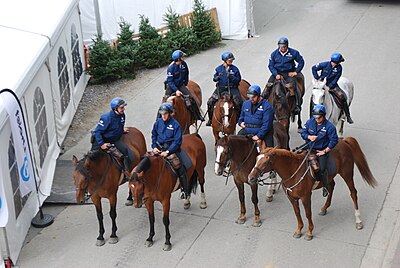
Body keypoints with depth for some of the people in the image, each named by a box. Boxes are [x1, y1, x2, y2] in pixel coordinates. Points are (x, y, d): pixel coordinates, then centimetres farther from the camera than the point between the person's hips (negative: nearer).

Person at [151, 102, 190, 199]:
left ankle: (185, 191, -3)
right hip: (159, 148, 5)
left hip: (171, 148, -5)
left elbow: (177, 141, -11)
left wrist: (167, 151, -19)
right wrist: (154, 147, 1)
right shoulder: (158, 122, 5)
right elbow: (154, 135, 17)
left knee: (179, 167, -14)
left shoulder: (175, 125, -9)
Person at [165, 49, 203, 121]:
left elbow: (186, 74, 13)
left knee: (191, 98, -9)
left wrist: (185, 84, 16)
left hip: (181, 85, 4)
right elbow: (170, 81, -19)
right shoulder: (171, 67, -20)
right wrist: (176, 90, -27)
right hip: (171, 86, -4)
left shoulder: (184, 64, -6)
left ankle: (198, 116, 4)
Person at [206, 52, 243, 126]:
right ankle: (210, 119, 9)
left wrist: (231, 77, -17)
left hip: (232, 88, -1)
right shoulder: (219, 69, 6)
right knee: (210, 102, -9)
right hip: (221, 88, 2)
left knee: (238, 102, -22)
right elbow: (214, 78, 15)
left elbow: (238, 79, -1)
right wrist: (216, 78, -9)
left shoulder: (235, 69, 1)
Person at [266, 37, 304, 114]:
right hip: (277, 72, 2)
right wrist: (276, 74, -13)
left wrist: (296, 72, -2)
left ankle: (297, 105, -14)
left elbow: (301, 62, 6)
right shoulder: (274, 54, -1)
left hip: (289, 73, -2)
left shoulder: (293, 52, -3)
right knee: (268, 85, -16)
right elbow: (270, 66, 1)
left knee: (293, 87, -21)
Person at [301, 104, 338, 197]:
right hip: (309, 147, 5)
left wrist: (324, 151, -12)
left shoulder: (329, 126, -10)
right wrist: (309, 137, -15)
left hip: (321, 150, -4)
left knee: (322, 169, -20)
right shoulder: (310, 122, 3)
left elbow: (334, 141, -9)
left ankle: (325, 187, 5)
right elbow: (303, 133, 7)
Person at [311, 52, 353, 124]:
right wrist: (317, 78, -6)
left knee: (342, 96, -17)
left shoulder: (339, 68, -8)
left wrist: (330, 87, -18)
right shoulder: (325, 64, -12)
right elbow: (314, 68, -1)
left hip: (332, 85, 1)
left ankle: (348, 116, -8)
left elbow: (336, 79, -7)